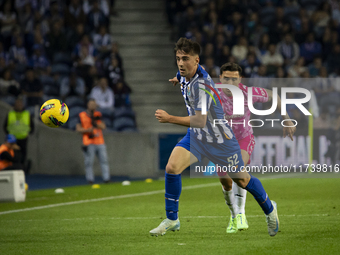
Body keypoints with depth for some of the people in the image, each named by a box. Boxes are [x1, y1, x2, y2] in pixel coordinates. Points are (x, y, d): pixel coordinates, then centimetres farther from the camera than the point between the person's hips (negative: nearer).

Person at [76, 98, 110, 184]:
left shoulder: (98, 115, 12)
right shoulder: (81, 115, 3)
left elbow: (103, 126, 2)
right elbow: (78, 128, 1)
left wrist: (95, 123, -15)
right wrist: (88, 130, -14)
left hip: (100, 142, 3)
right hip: (88, 143, -3)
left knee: (104, 160, -1)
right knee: (89, 161, -7)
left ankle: (106, 178, 1)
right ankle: (90, 179, -2)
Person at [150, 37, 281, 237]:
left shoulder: (200, 85, -33)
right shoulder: (185, 75, -7)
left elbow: (200, 121, -37)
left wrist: (170, 119, -37)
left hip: (220, 139, -7)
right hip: (196, 136, 7)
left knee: (242, 180, 10)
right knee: (172, 168, -14)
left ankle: (269, 208, 39)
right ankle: (172, 220, -2)